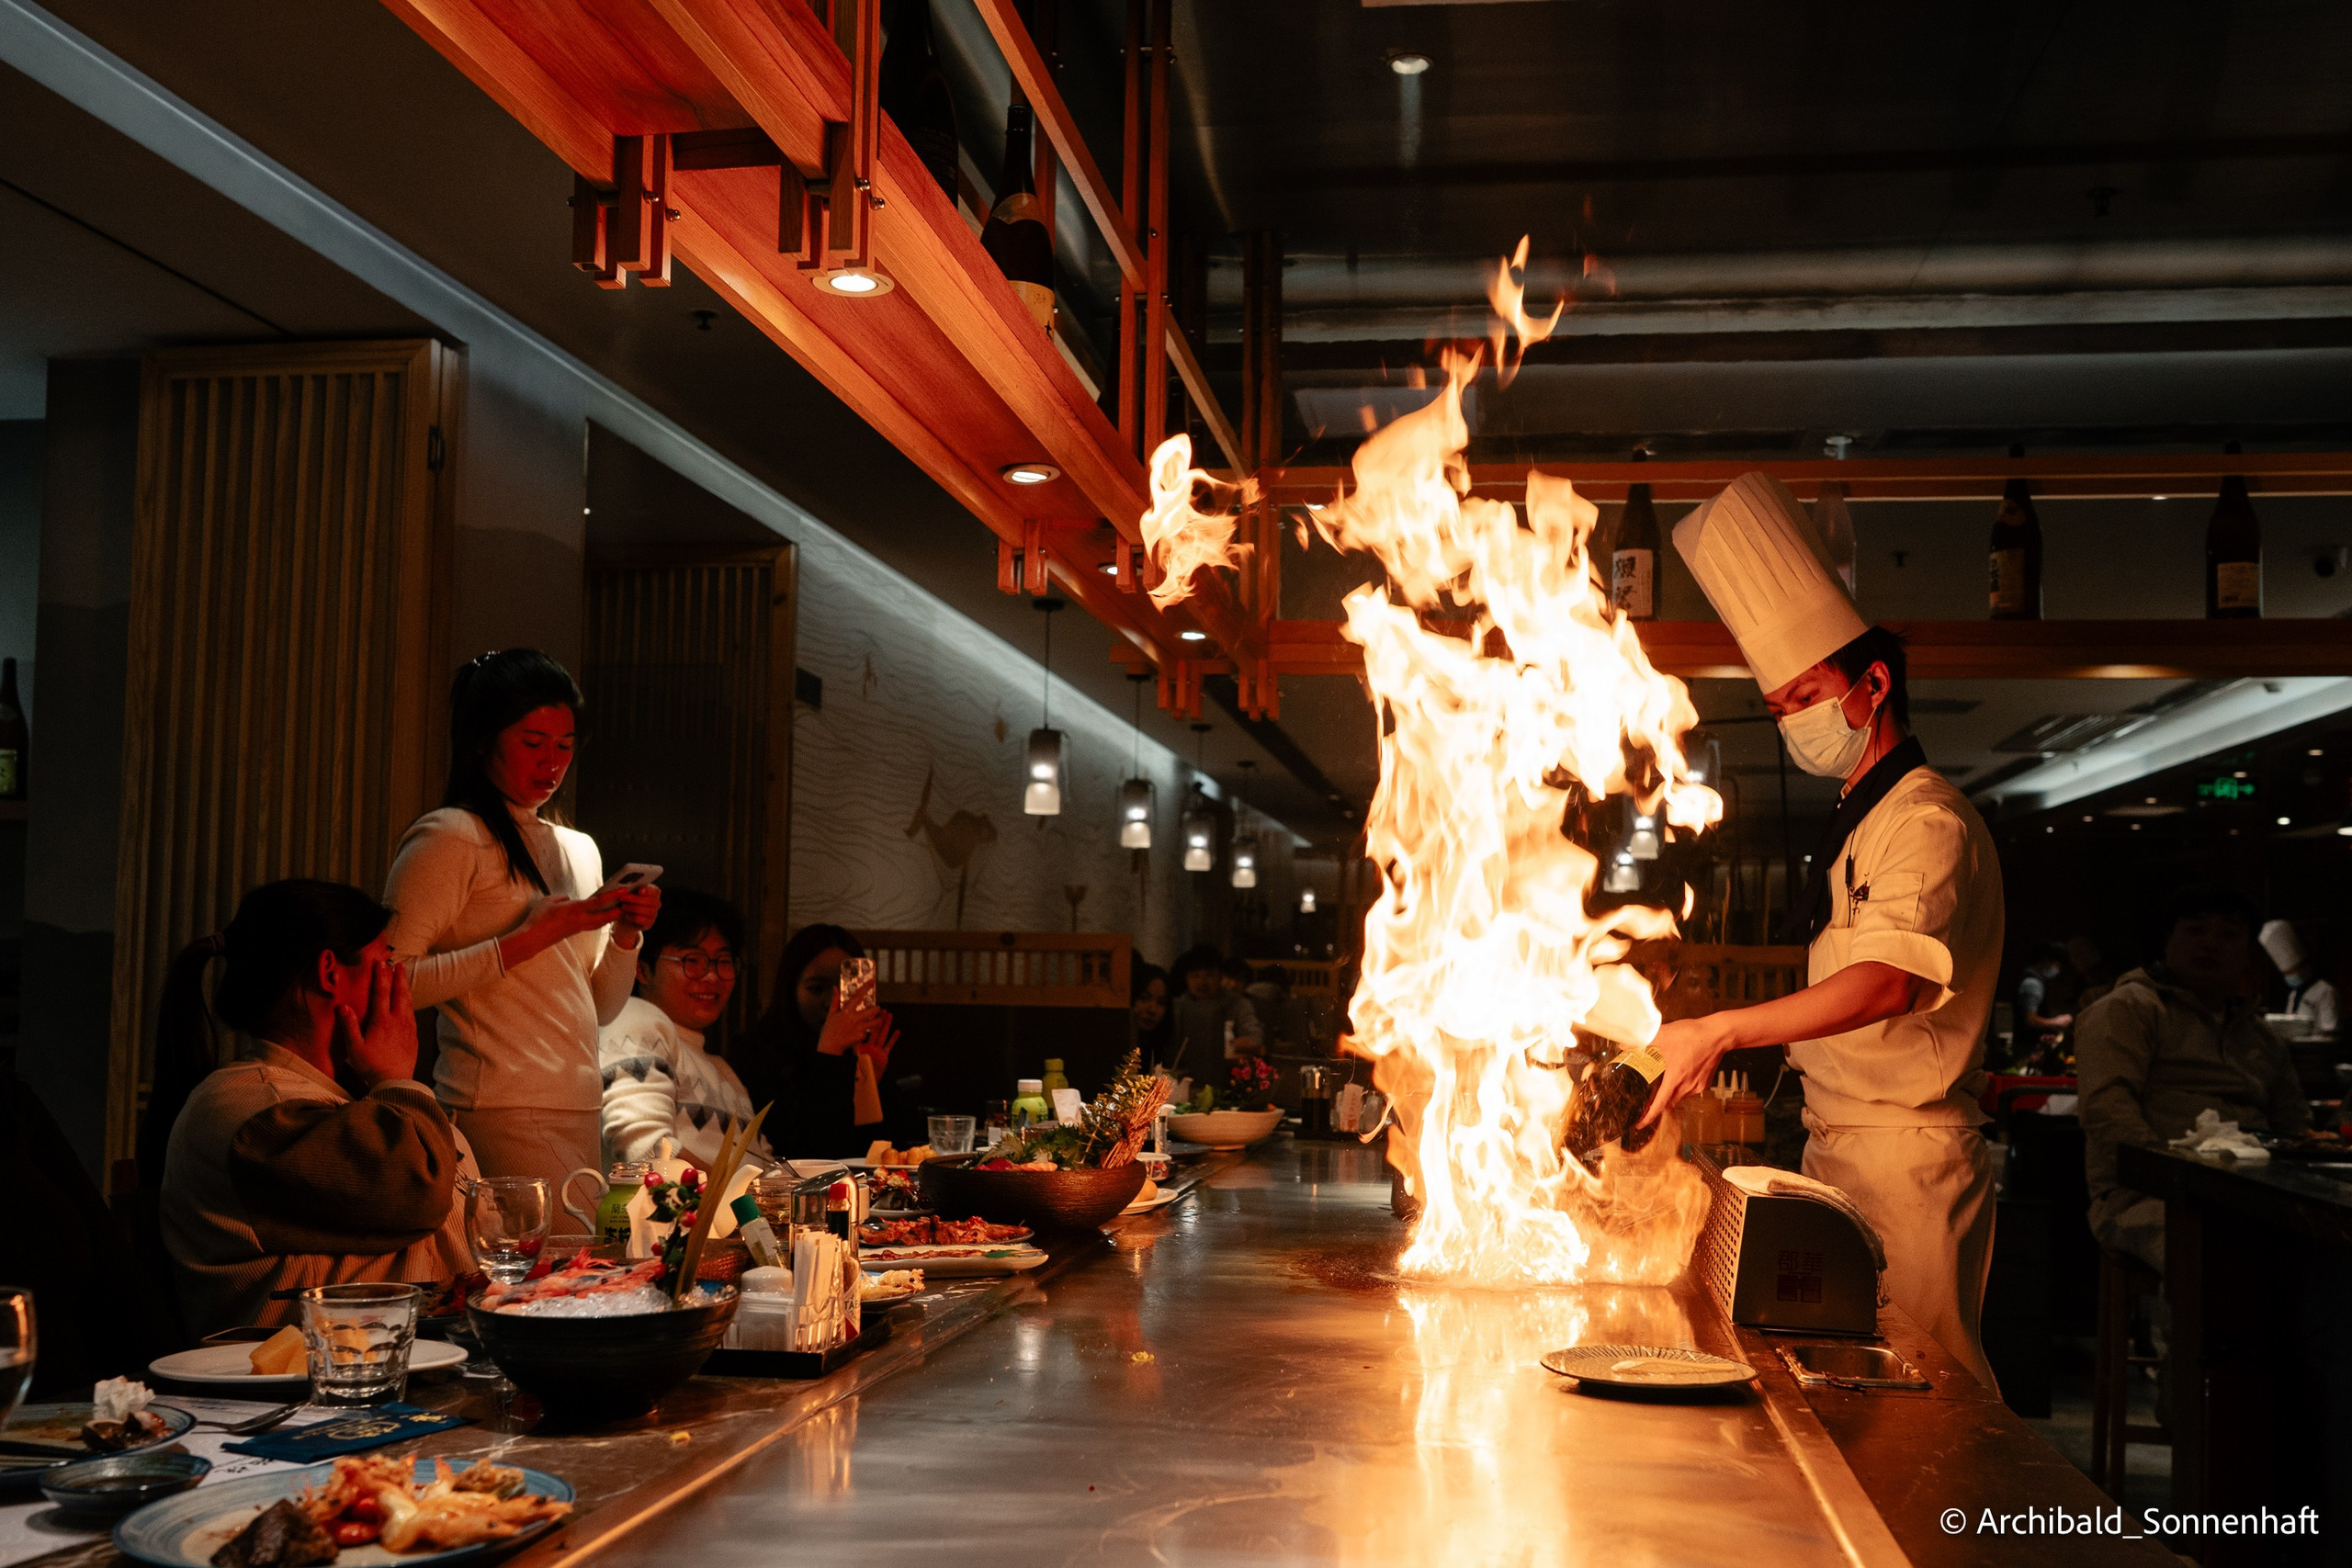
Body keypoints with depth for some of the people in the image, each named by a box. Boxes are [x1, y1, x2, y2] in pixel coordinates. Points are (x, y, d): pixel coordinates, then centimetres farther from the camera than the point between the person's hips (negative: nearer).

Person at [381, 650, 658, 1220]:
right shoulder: (448, 838, -4)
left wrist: (626, 936, 3)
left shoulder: (580, 850, 19)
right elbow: (392, 981, -14)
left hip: (582, 1111, 7)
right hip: (502, 1114, -7)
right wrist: (524, 940, -17)